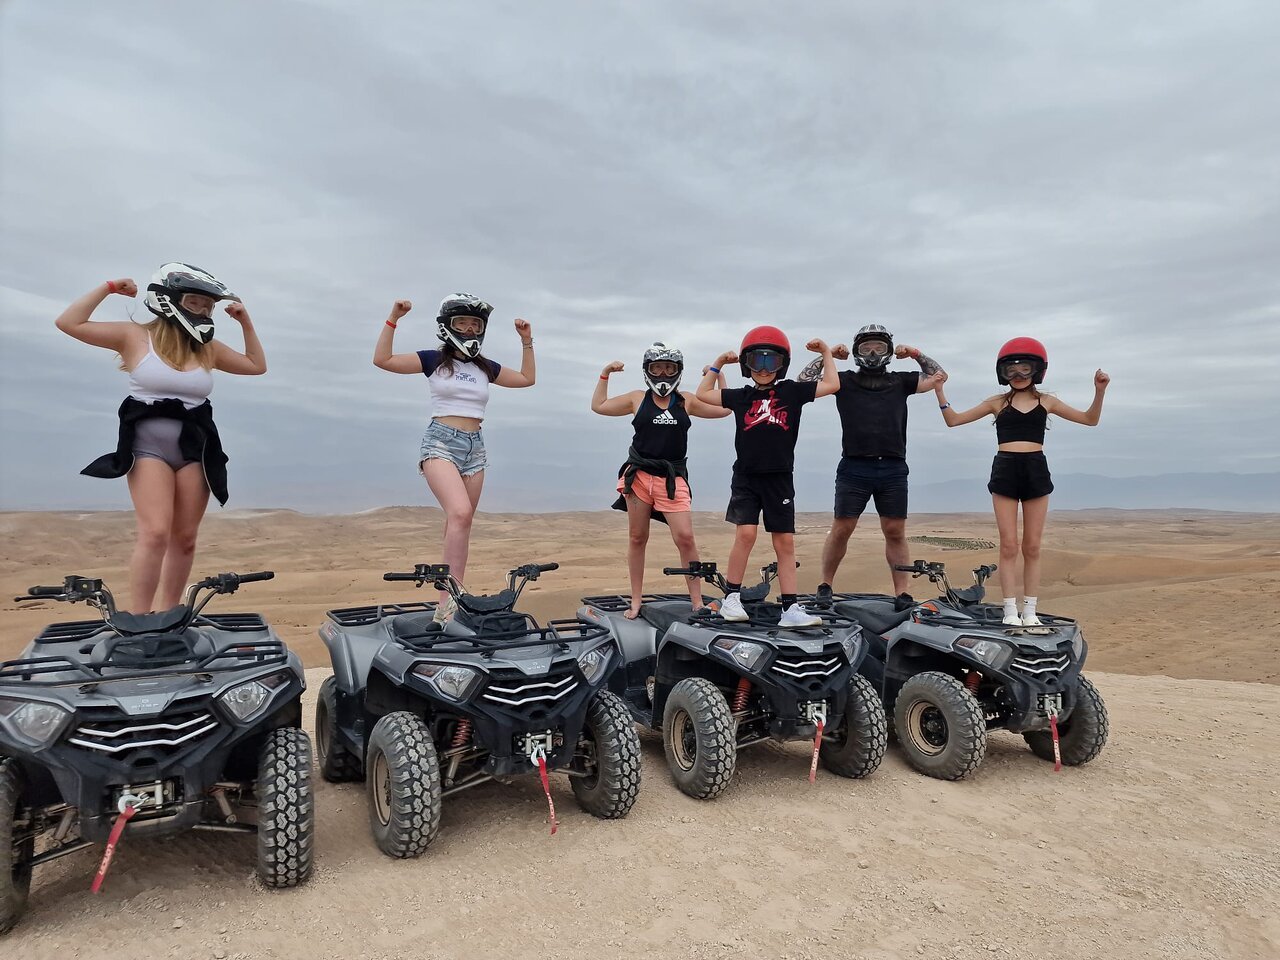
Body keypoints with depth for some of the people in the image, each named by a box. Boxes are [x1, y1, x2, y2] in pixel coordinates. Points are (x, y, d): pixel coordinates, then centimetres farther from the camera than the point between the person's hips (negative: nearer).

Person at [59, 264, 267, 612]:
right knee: (155, 533, -19)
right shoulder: (135, 336, 3)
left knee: (184, 538, 4)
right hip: (149, 446, -4)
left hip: (195, 450, 4)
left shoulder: (208, 348, 11)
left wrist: (245, 323, 12)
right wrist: (108, 288, 0)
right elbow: (68, 323, -1)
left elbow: (257, 365, 21)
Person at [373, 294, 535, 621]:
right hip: (440, 443, -5)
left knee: (459, 523, 6)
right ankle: (450, 601, -29)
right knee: (460, 513, -27)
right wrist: (393, 319, -10)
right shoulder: (434, 360, 2)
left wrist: (527, 342, 15)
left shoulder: (485, 367, 13)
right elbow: (382, 360, -5)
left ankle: (449, 601, 14)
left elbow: (527, 378, 23)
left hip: (475, 447, 5)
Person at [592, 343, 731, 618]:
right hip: (639, 475, 1)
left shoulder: (686, 400, 9)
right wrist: (605, 375, 15)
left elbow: (723, 410, 14)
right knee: (637, 538, 6)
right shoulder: (638, 398, 8)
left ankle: (697, 602, 0)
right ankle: (636, 601, 17)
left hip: (672, 479, -1)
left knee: (685, 537, -12)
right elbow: (598, 406, 17)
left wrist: (719, 374, 12)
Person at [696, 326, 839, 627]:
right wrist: (718, 363, 16)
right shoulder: (741, 396, 8)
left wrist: (826, 352, 11)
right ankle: (731, 599, -1)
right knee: (746, 534, -13)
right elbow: (703, 394, 16)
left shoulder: (792, 391, 5)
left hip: (780, 479, 1)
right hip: (746, 478, 0)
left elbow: (832, 385, 5)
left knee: (785, 542, 2)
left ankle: (790, 608, 4)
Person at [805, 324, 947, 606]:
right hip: (854, 468, -2)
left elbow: (939, 376, 20)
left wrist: (916, 354, 13)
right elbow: (804, 381, 7)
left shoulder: (900, 381, 16)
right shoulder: (844, 381, 10)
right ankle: (825, 586, 15)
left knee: (895, 532, 5)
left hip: (893, 469, 2)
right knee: (841, 529, 1)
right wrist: (827, 356, 5)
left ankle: (902, 593, 11)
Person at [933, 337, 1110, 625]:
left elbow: (1090, 419, 14)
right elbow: (954, 420, 8)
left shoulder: (1046, 401, 12)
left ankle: (1030, 611, 10)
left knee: (1032, 547, 4)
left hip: (1035, 470, 1)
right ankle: (1010, 611, 1)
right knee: (1009, 546, -3)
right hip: (1004, 470, -1)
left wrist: (1099, 391, -1)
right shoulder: (998, 402, 10)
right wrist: (939, 390, -2)